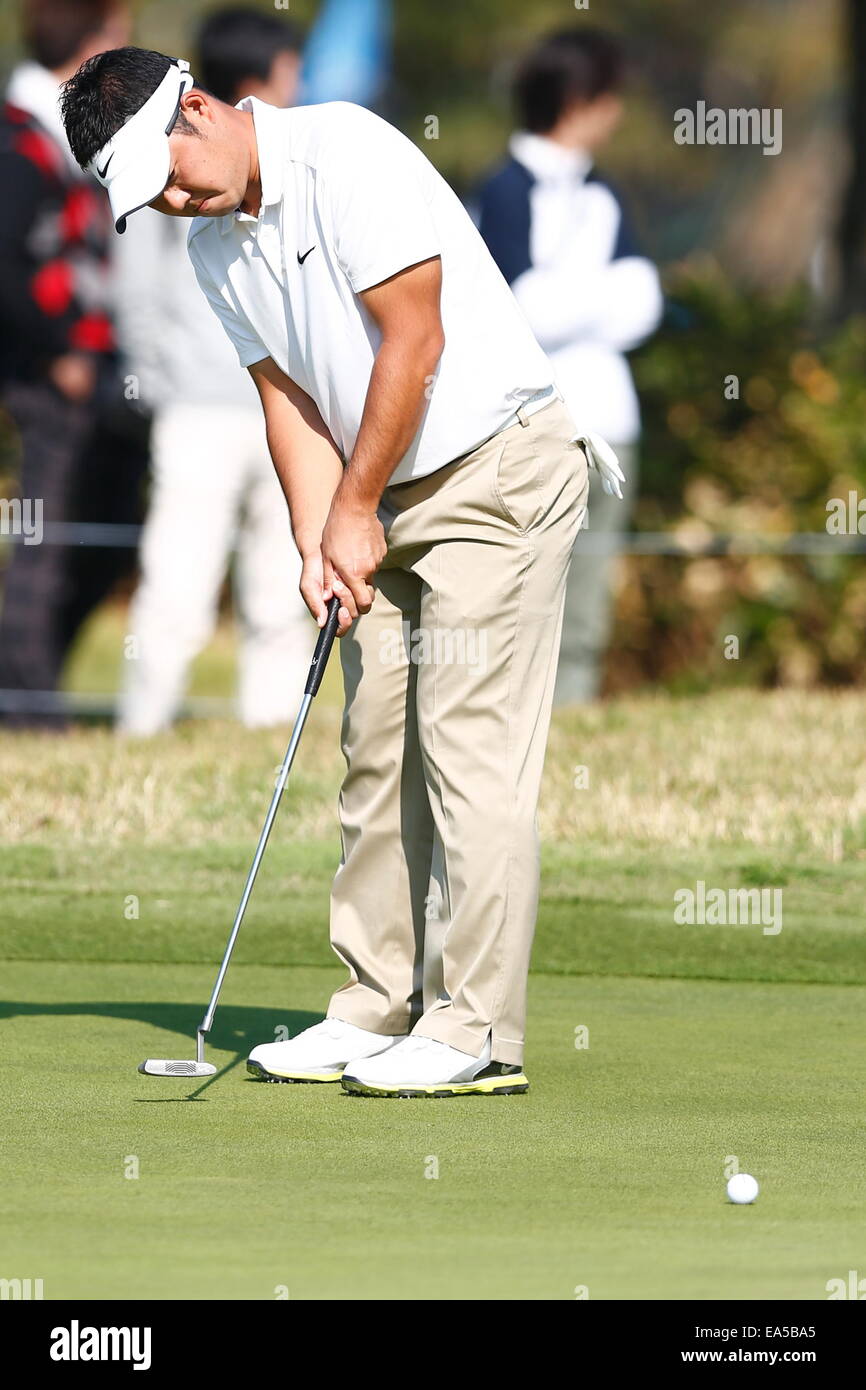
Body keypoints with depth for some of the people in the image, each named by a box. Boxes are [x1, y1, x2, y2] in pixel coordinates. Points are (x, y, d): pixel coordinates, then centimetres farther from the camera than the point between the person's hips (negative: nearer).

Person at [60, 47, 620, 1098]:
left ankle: (480, 1031, -11)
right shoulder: (214, 246, 8)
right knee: (375, 752, 8)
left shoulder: (344, 155, -18)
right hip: (387, 500, 9)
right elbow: (288, 397, 9)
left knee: (469, 744, -11)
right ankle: (376, 1013, 13)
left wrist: (354, 513, -13)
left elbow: (414, 341, -20)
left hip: (498, 469, -9)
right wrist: (316, 545, -6)